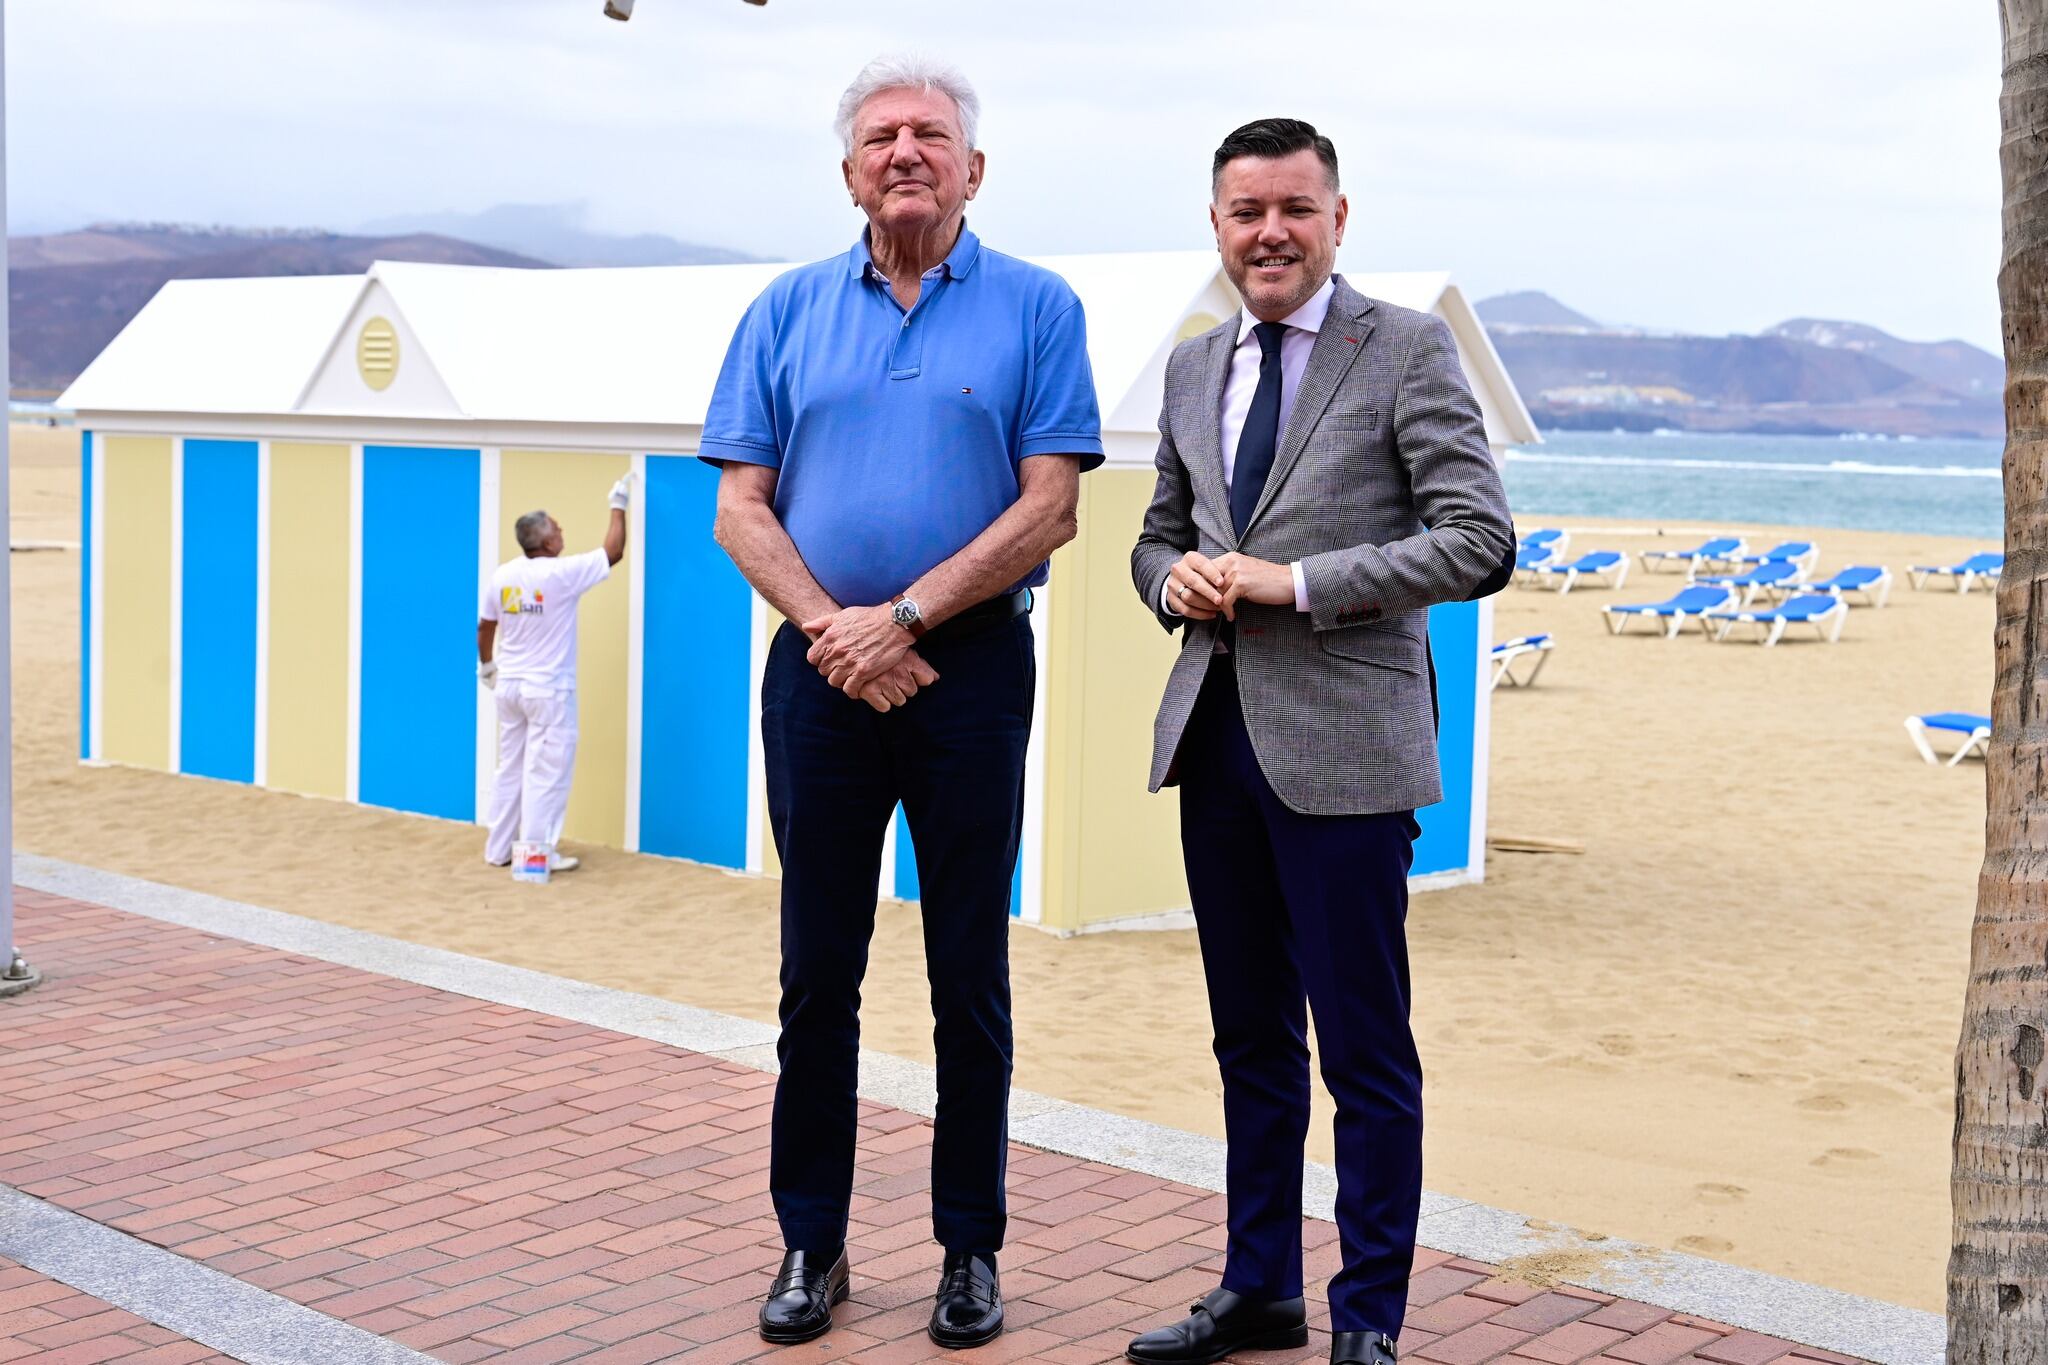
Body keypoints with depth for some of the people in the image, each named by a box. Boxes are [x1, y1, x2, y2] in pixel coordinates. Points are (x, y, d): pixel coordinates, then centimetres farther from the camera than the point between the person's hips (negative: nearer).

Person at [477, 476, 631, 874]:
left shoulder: (501, 576, 1)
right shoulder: (560, 574, -16)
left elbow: (485, 627, 12)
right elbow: (613, 553, -6)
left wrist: (486, 665, 29)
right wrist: (618, 507, 6)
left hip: (509, 686, 6)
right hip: (548, 691, -6)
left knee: (509, 770, 13)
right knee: (546, 773, 0)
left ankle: (498, 849, 18)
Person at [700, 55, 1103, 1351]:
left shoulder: (1037, 308, 2)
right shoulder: (789, 310, 9)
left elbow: (1048, 508, -6)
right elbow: (742, 509, 4)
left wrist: (902, 618, -13)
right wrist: (833, 630, -11)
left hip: (972, 670, -2)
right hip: (820, 671, 2)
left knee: (971, 979, 5)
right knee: (818, 975, 7)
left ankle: (971, 1252, 17)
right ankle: (811, 1245, 19)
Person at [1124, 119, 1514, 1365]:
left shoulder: (1408, 351, -4)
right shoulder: (1194, 368, 14)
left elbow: (1481, 542, -12)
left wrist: (1296, 582, -16)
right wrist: (1175, 580, 0)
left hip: (1340, 746, -6)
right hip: (1216, 735, 6)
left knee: (1364, 1051, 1)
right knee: (1252, 1041, 15)